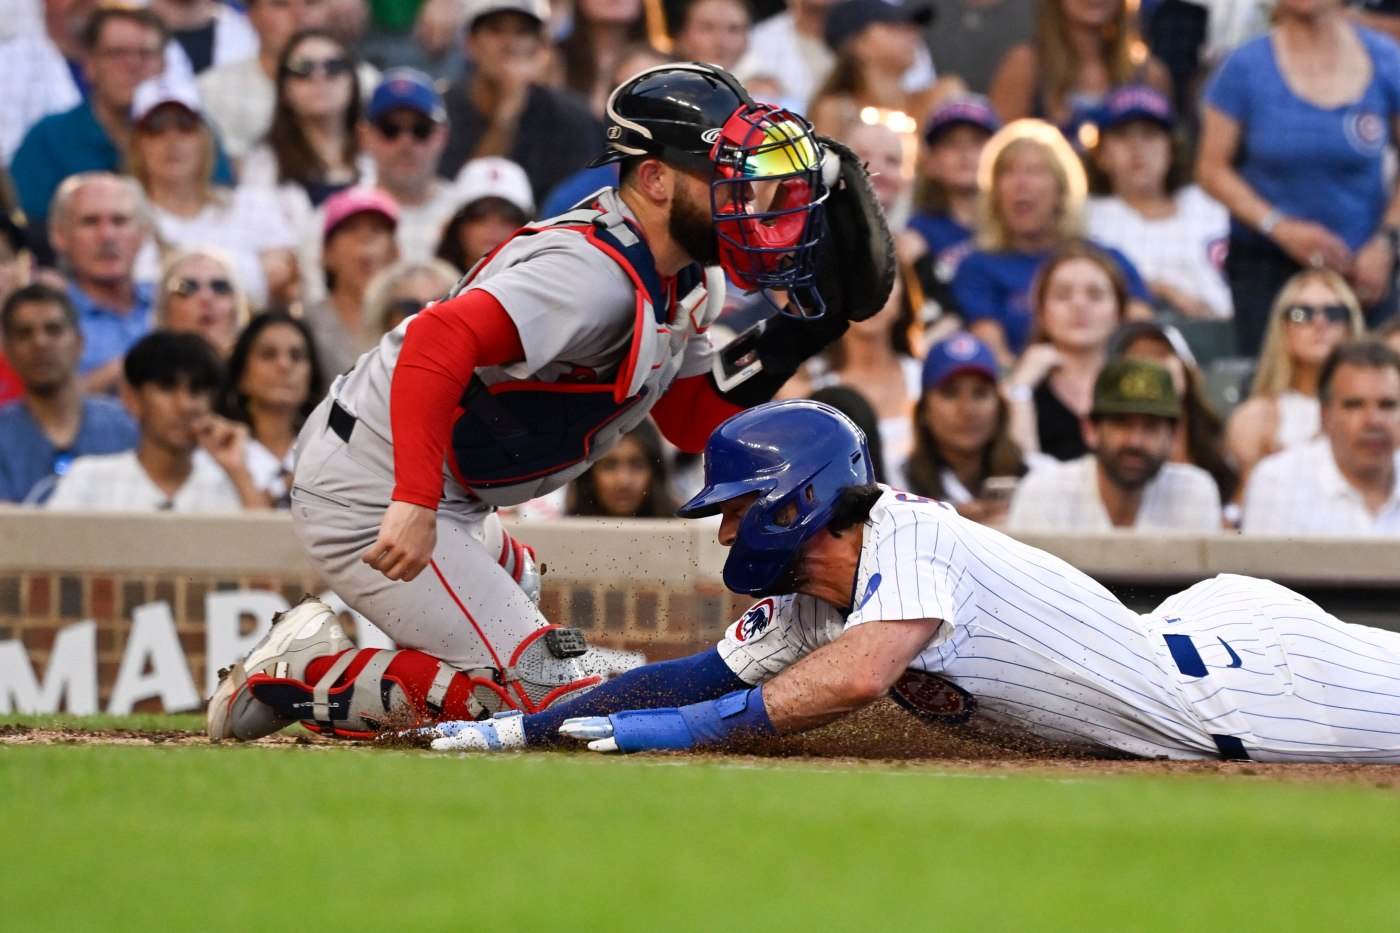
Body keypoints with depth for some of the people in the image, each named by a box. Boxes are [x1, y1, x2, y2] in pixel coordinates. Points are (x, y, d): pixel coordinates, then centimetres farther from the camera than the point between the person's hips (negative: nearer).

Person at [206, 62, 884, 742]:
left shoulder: (682, 283, 5)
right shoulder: (597, 276, -26)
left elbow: (693, 423, 10)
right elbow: (439, 341, -38)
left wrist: (799, 331, -1)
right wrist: (416, 501, -42)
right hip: (376, 499, -11)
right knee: (549, 696, -11)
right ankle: (312, 673, -6)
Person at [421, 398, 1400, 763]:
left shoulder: (911, 535, -26)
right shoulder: (806, 601, 3)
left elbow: (861, 675, -42)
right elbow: (709, 675, 6)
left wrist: (691, 726, -44)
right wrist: (528, 727, -4)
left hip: (1252, 675, -8)